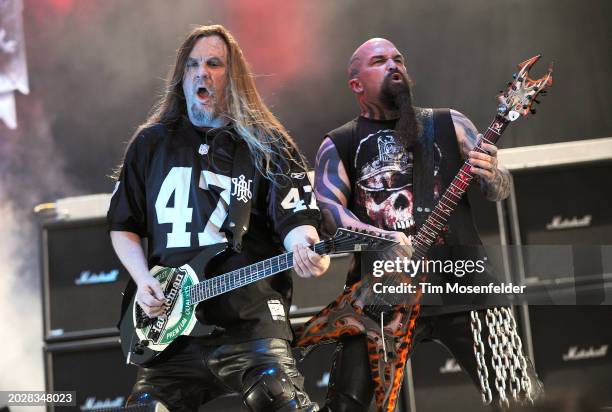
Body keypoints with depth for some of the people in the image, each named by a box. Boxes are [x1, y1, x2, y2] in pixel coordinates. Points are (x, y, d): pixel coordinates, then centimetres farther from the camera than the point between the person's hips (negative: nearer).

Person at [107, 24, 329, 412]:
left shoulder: (267, 145, 6)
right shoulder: (151, 143, 14)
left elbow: (294, 220, -4)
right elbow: (123, 224, 20)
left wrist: (303, 245, -28)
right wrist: (143, 280, 2)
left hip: (252, 324, -3)